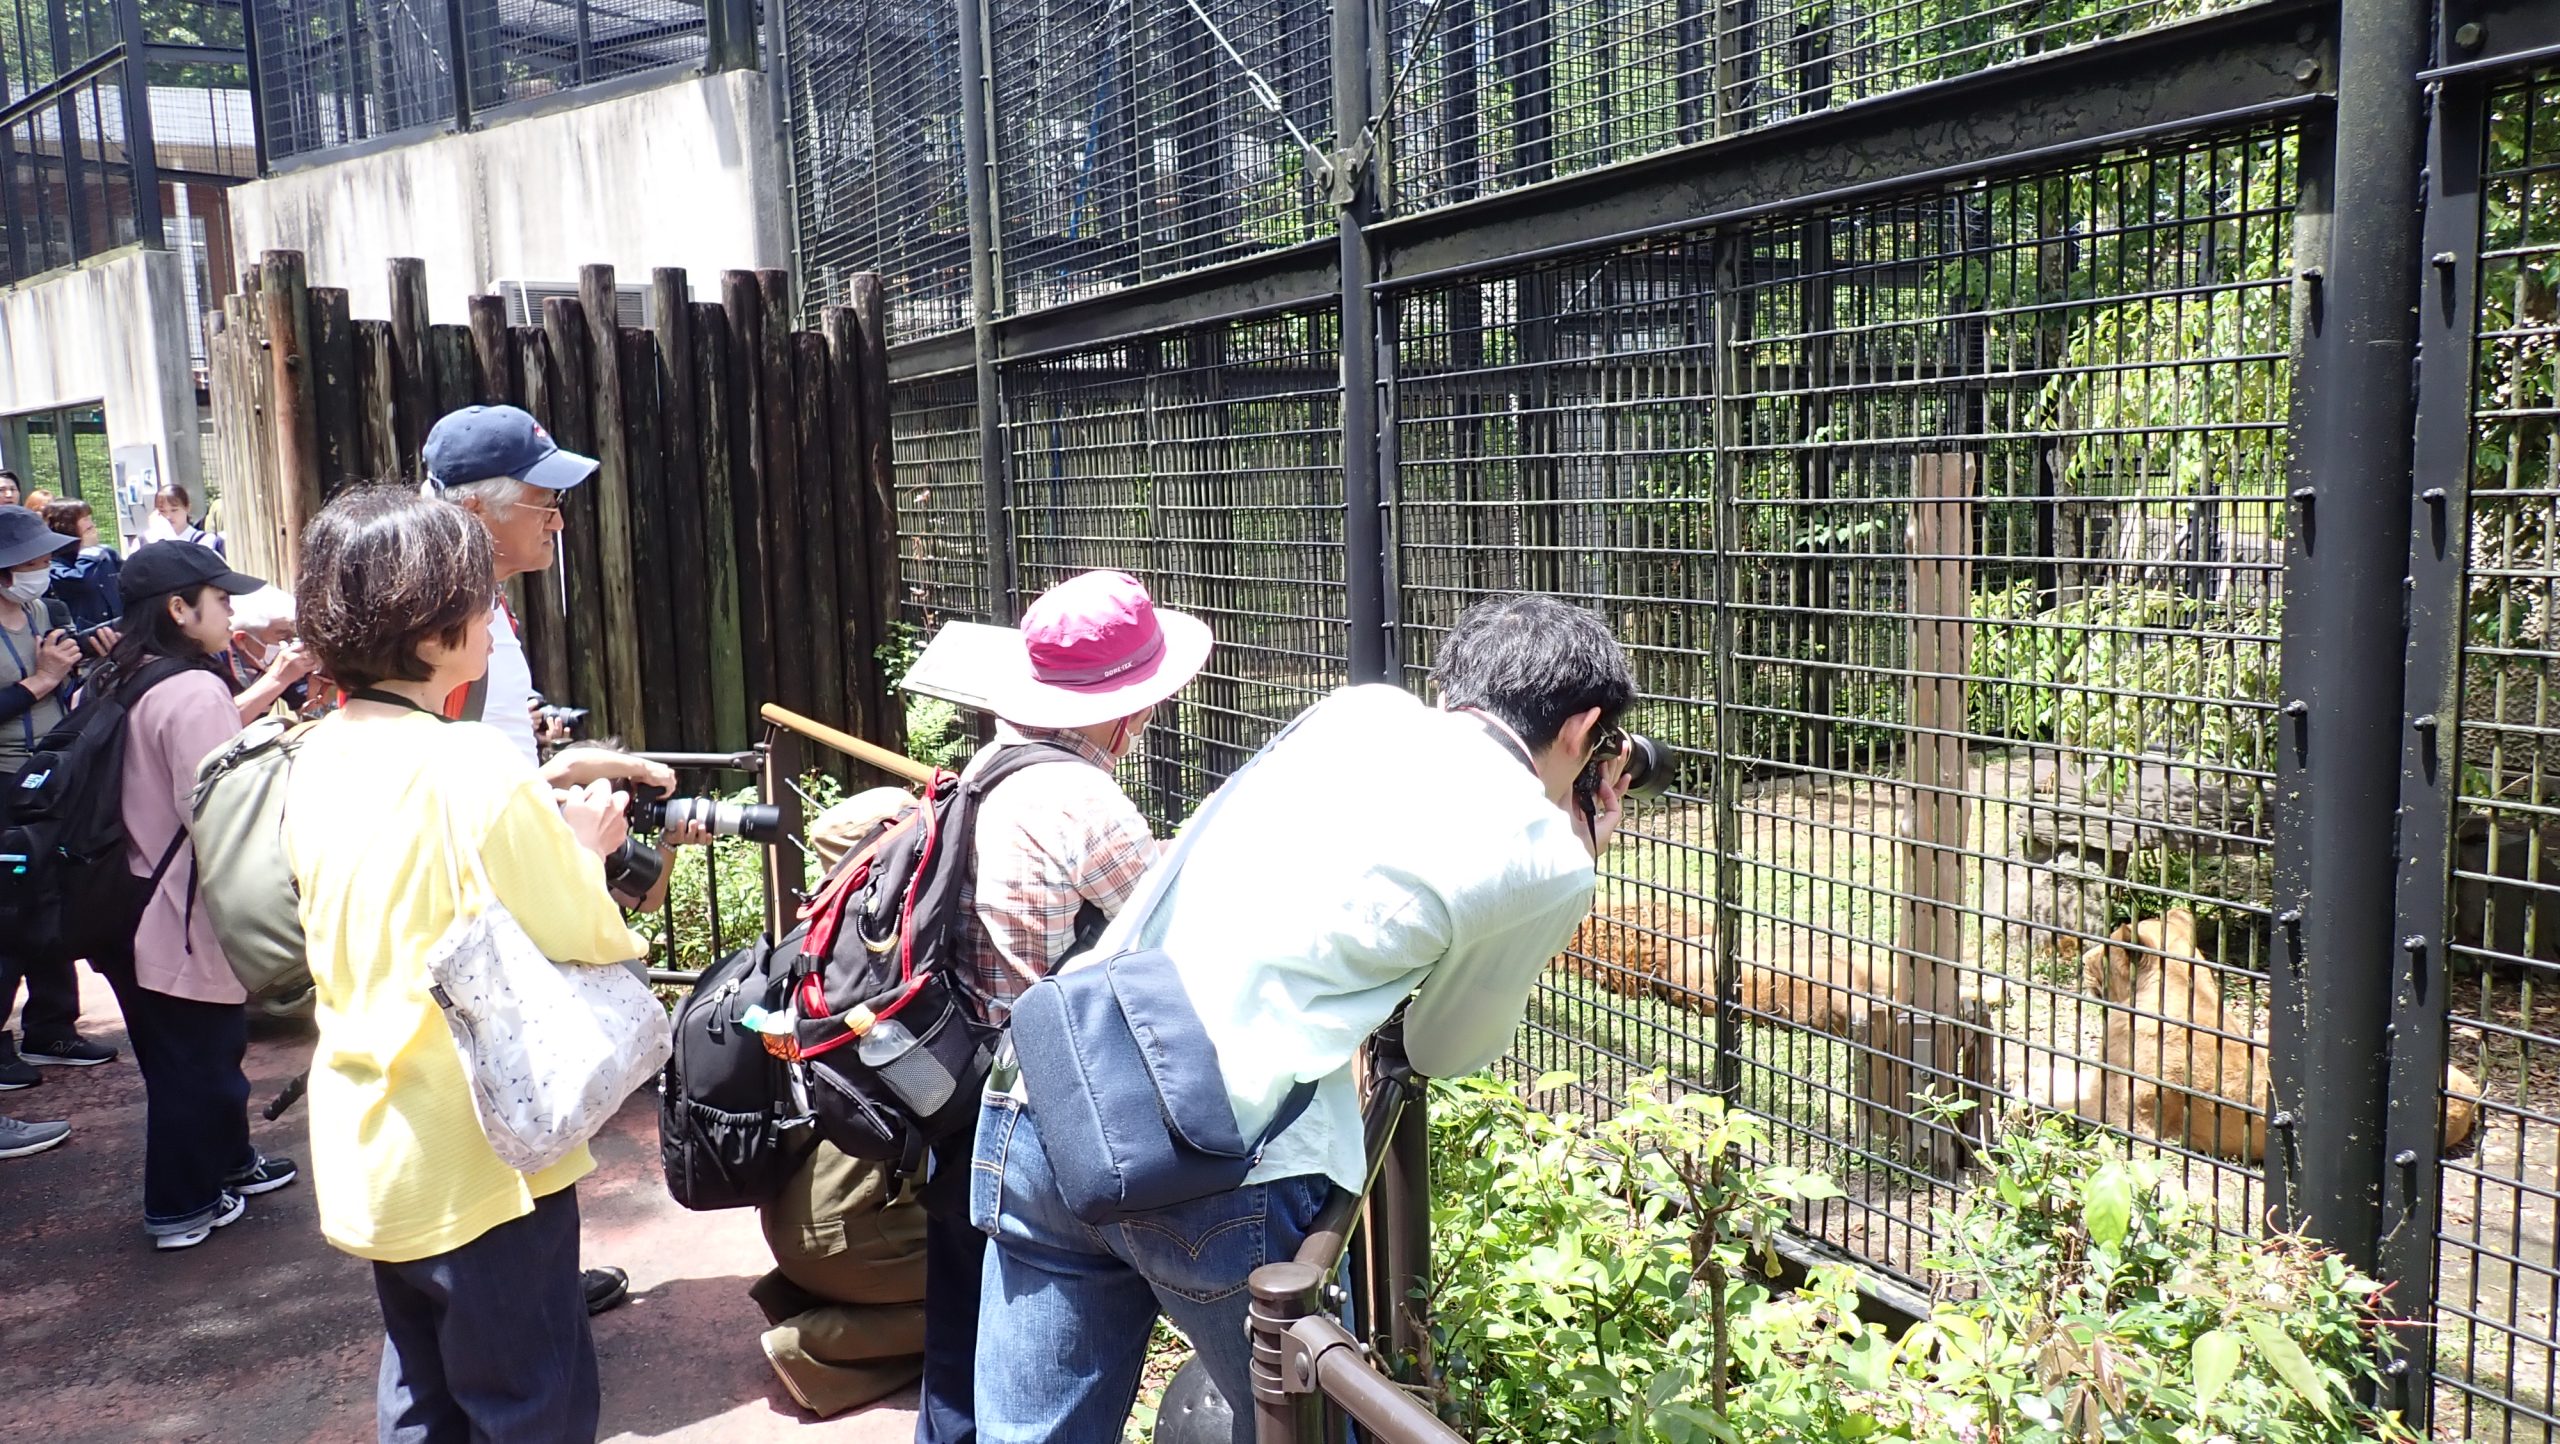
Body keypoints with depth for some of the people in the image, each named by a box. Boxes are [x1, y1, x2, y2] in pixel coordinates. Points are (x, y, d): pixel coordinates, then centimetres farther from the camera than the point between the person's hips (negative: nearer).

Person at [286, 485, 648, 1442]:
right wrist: (583, 854, -2)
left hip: (367, 1151, 8)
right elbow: (583, 955, -19)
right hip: (480, 1162, -8)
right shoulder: (476, 771, -22)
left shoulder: (319, 758, 3)